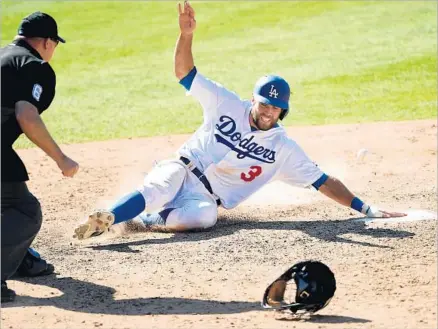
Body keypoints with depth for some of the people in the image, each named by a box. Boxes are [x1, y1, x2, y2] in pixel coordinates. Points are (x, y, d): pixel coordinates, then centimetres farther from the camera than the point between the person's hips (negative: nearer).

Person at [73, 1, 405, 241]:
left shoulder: (283, 148, 3)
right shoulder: (226, 104, 1)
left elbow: (324, 182, 4)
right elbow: (184, 72, 0)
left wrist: (365, 209, -3)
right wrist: (186, 35, -18)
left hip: (205, 197, 0)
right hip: (179, 172, 0)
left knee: (205, 215, -38)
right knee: (157, 192, -37)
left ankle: (142, 221, -28)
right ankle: (103, 218, -44)